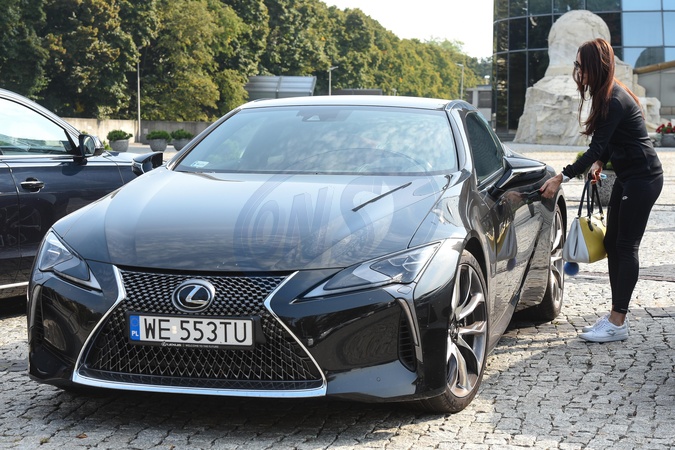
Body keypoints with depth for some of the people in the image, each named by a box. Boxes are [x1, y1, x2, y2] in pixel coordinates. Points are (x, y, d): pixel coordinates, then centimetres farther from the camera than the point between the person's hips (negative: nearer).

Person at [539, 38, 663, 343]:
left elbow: (597, 147, -23)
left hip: (643, 178, -10)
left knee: (625, 247, -8)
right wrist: (599, 163, 0)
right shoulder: (605, 94, 8)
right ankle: (616, 317, 14)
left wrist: (562, 178, -21)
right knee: (612, 243, 10)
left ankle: (617, 323, -4)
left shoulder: (615, 101, -22)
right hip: (627, 177, 10)